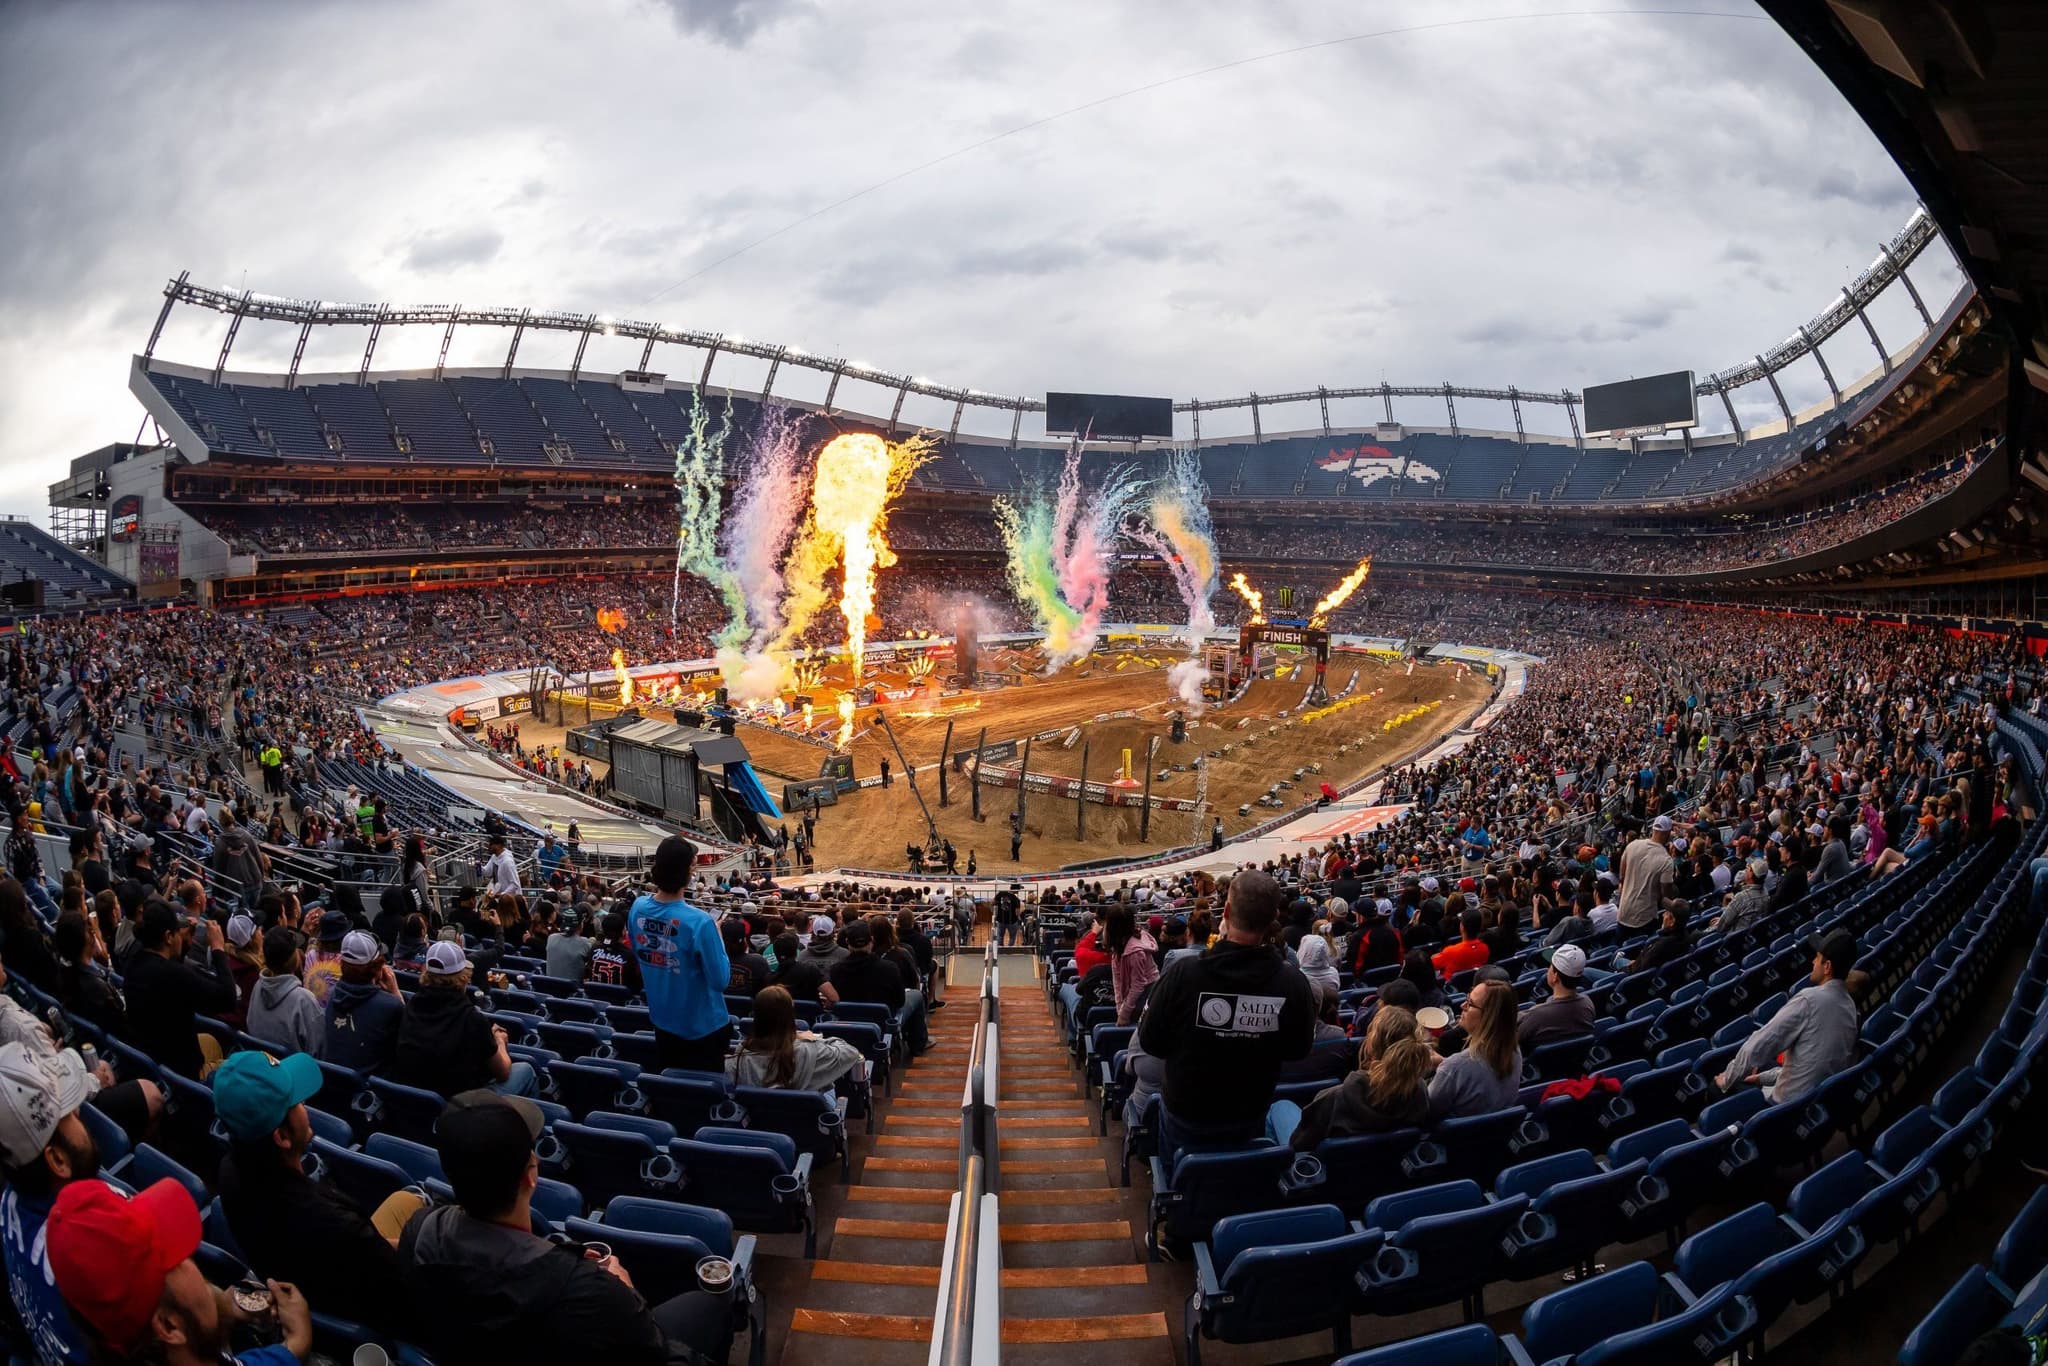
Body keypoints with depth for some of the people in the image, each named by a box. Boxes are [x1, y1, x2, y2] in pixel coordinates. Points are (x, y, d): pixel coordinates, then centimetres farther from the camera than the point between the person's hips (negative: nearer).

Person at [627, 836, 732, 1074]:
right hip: (702, 1026, -6)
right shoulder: (699, 922, -30)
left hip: (662, 1019, 6)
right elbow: (721, 981, -22)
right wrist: (718, 936, -10)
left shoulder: (639, 907, -12)